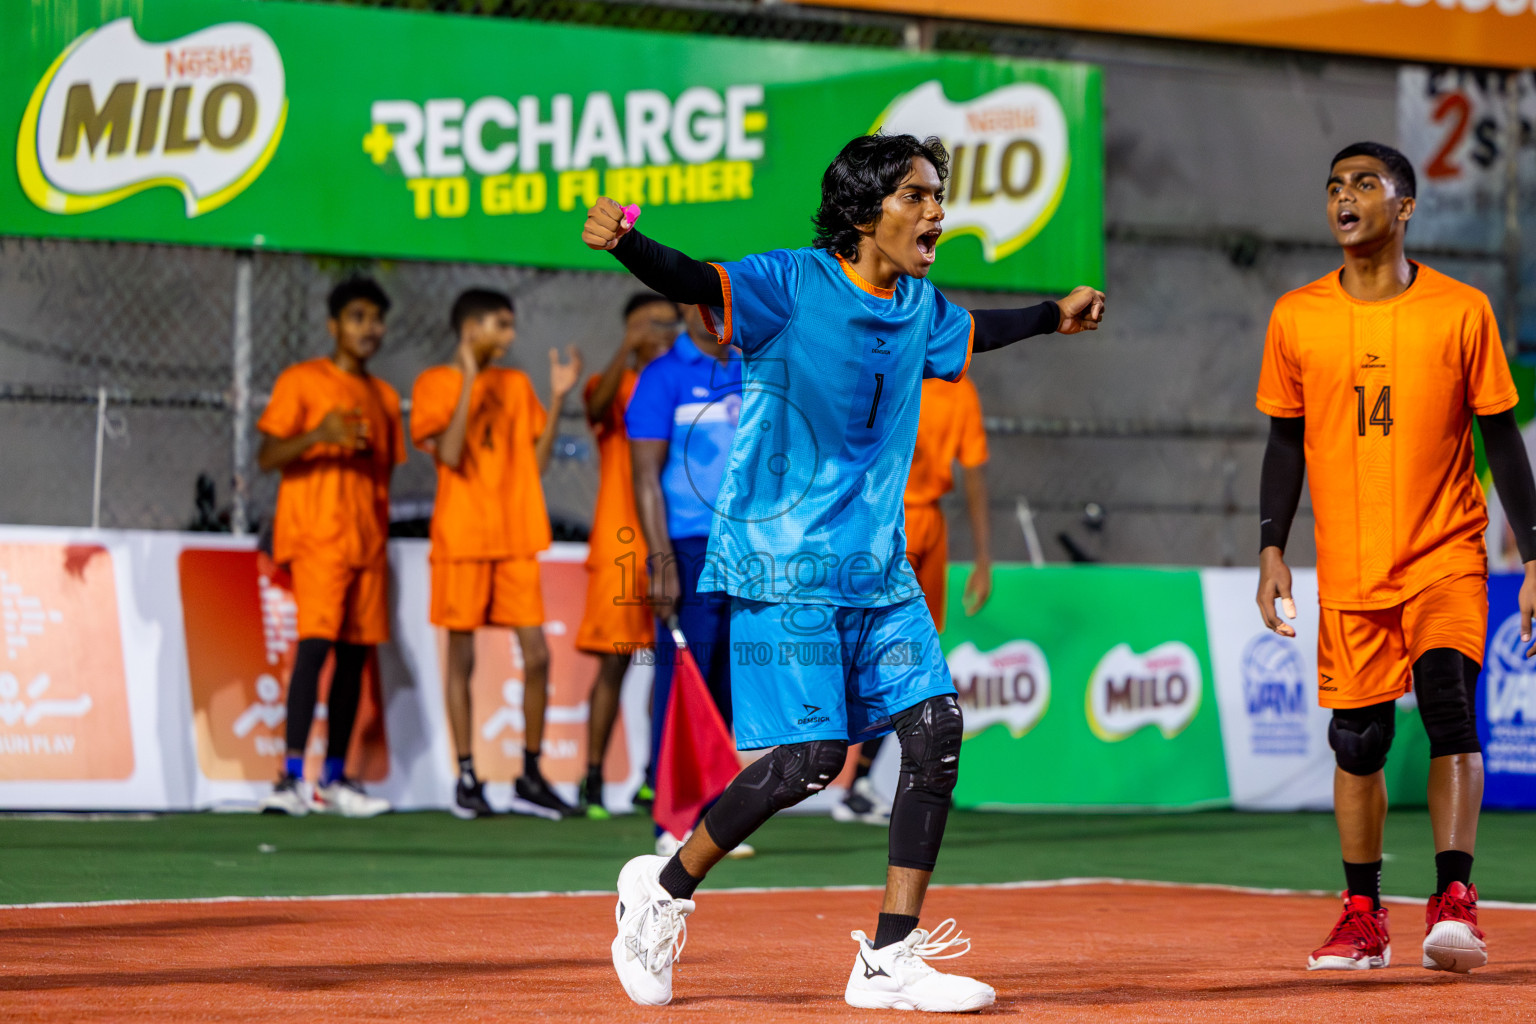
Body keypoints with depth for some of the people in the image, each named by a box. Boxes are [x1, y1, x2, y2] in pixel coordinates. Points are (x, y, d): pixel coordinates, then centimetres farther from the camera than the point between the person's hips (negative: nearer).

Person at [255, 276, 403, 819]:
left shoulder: (384, 397, 19)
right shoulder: (302, 381, 1)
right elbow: (267, 456, -7)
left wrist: (380, 534, 16)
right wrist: (319, 436, -23)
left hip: (367, 544, 6)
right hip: (316, 537, -6)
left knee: (355, 652, 4)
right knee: (316, 643, -18)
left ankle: (334, 779, 9)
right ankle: (291, 777, -23)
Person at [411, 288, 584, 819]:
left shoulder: (516, 384, 14)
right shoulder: (436, 383, -1)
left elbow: (536, 462, 13)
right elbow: (451, 456, -15)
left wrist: (557, 397, 5)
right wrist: (470, 380, -17)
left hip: (516, 539, 4)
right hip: (461, 538, -4)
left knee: (536, 655, -1)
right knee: (462, 655, 0)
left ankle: (531, 776, 7)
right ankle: (467, 776, 7)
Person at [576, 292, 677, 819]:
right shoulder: (614, 386, 3)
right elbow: (599, 406, -21)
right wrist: (626, 351, -35)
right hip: (621, 547, -4)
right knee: (614, 661, -6)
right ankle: (593, 779, -3)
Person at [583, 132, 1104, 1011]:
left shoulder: (919, 305, 11)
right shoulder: (792, 284, -11)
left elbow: (968, 332, 33)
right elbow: (693, 281, -24)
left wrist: (1054, 317, 46)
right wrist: (625, 243, -44)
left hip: (878, 570, 7)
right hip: (782, 564, -7)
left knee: (937, 729, -6)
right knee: (812, 757, -14)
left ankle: (891, 958, 2)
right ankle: (663, 890, 9)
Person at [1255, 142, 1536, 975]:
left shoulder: (1461, 311, -1)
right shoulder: (1298, 318, 4)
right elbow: (1287, 443, 11)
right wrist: (1272, 549, 1)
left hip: (1447, 557, -2)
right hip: (1348, 569, 2)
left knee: (1449, 704, -20)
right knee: (1358, 740, 4)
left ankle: (1454, 901, -21)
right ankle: (1362, 918, 16)